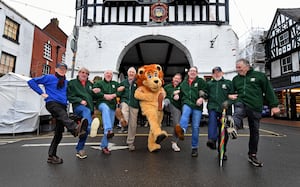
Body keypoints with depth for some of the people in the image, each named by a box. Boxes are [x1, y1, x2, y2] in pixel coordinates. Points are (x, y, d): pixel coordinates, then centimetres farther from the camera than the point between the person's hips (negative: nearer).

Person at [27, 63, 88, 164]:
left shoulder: (66, 82, 23)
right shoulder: (49, 77, 10)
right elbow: (31, 81, 6)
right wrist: (42, 93, -2)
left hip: (62, 106, 6)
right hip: (52, 103, -6)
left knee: (59, 132, 4)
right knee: (63, 116, -39)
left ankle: (52, 156, 14)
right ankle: (76, 129, -69)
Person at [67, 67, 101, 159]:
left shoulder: (90, 84, 22)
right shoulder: (72, 83, 9)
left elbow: (93, 96, 26)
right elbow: (70, 96, -1)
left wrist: (94, 92, 4)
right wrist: (80, 100, -14)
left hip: (89, 108, 5)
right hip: (78, 106, -5)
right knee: (86, 111, -40)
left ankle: (79, 150, 17)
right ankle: (91, 126, -72)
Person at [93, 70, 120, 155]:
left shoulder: (115, 84, 21)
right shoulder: (98, 83, 13)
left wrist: (114, 95, -9)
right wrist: (104, 95, -14)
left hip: (112, 105, 3)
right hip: (102, 103, -3)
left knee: (111, 125, -1)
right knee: (106, 108, -41)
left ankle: (104, 146, 11)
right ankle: (108, 130, -52)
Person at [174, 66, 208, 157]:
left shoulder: (201, 81, 9)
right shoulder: (183, 83, 20)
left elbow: (205, 92, -1)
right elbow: (181, 94, 31)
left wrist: (201, 98, -19)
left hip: (197, 106, -1)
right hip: (187, 103, 2)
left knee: (195, 127, -2)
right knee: (185, 113, -35)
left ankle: (194, 148, 11)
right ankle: (182, 130, -63)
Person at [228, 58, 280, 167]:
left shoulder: (259, 75, 5)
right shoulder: (235, 79, 13)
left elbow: (269, 91, 4)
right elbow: (232, 91, 24)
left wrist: (274, 105, 0)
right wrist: (230, 96, 1)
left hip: (255, 108, -1)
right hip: (241, 103, 1)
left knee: (254, 132, 7)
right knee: (237, 114, -36)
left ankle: (252, 155, 21)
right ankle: (233, 126, -67)